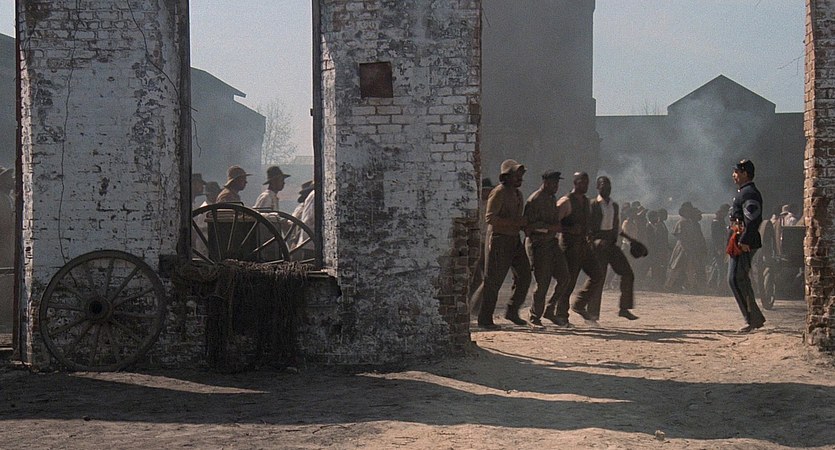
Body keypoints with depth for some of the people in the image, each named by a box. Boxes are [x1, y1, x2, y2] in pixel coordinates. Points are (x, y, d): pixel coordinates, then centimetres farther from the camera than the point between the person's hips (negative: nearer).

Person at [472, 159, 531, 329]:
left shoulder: (517, 194, 15)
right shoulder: (498, 193, -12)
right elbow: (490, 217, -22)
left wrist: (525, 225, 7)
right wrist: (515, 222, -24)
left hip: (514, 240, 8)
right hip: (499, 239, -8)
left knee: (524, 274, 3)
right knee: (493, 280, -4)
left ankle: (512, 311, 14)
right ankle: (484, 319, 2)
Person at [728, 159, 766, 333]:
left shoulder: (749, 193, -14)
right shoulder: (744, 192, 19)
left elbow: (753, 219, -24)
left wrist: (744, 241, -25)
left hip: (744, 244, -11)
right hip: (742, 243, 11)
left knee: (736, 279, -12)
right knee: (742, 279, 15)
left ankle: (752, 319, -10)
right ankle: (755, 318, 20)